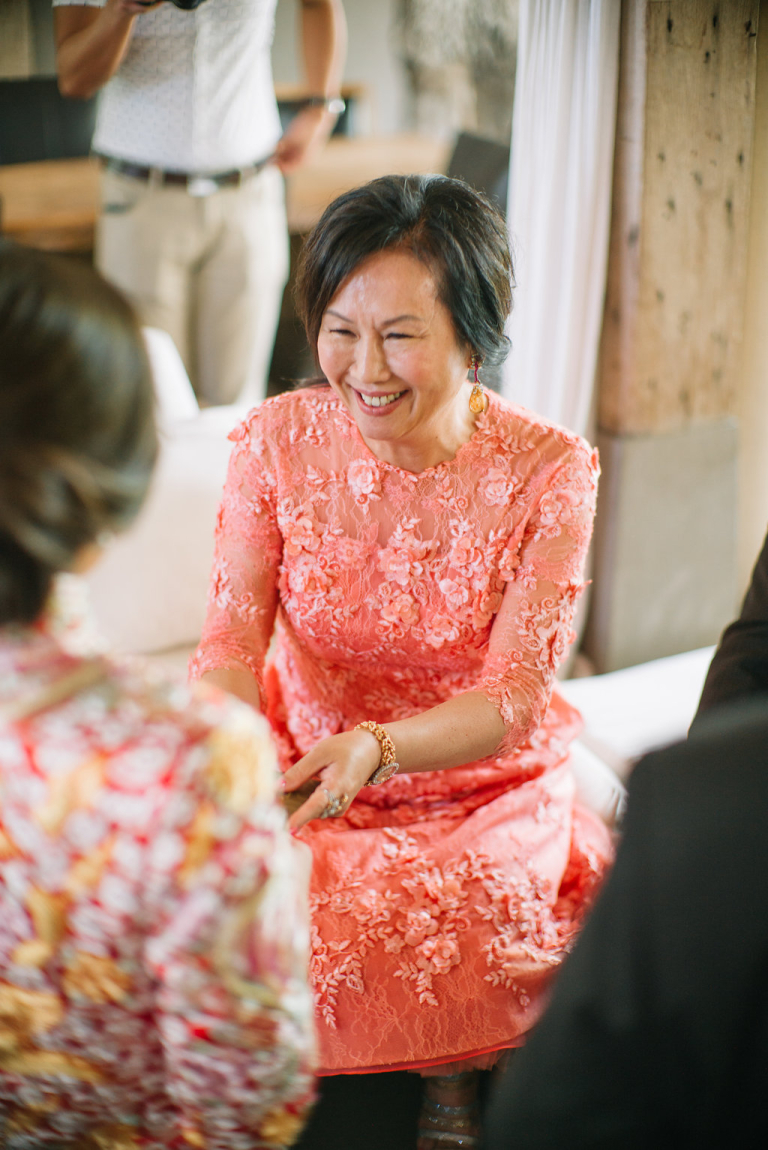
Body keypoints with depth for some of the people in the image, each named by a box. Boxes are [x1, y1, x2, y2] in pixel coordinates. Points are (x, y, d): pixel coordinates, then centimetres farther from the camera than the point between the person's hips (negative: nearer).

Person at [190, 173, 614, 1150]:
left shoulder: (550, 472, -14)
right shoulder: (277, 441, -8)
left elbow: (515, 697, -16)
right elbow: (234, 638, -9)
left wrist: (376, 748, -37)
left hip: (486, 793, -2)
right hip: (302, 772, 2)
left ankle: (450, 1071, 8)